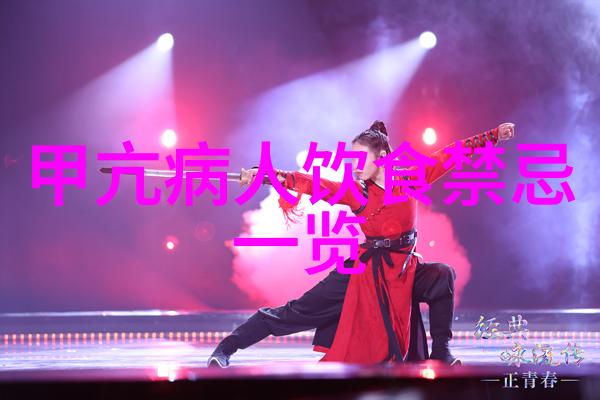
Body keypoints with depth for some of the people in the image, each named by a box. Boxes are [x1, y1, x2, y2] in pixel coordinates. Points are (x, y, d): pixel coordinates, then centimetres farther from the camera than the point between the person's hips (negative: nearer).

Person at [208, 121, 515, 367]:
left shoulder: (411, 181, -3)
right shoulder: (356, 192, -6)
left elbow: (451, 154, 1)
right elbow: (315, 185, -17)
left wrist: (494, 135, 3)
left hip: (405, 271, 1)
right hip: (365, 269, -1)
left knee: (443, 275, -26)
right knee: (299, 311, -5)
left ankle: (440, 353, -8)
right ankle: (226, 348, 1)